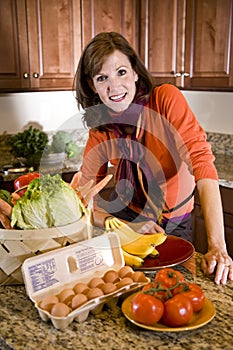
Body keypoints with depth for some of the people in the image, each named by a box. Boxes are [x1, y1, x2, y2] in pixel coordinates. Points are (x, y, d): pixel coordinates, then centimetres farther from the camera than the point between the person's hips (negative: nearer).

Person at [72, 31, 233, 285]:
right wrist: (129, 228, -27)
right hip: (127, 217, 2)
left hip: (174, 225, -2)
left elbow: (203, 165, -28)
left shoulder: (166, 100, -20)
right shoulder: (99, 132, -10)